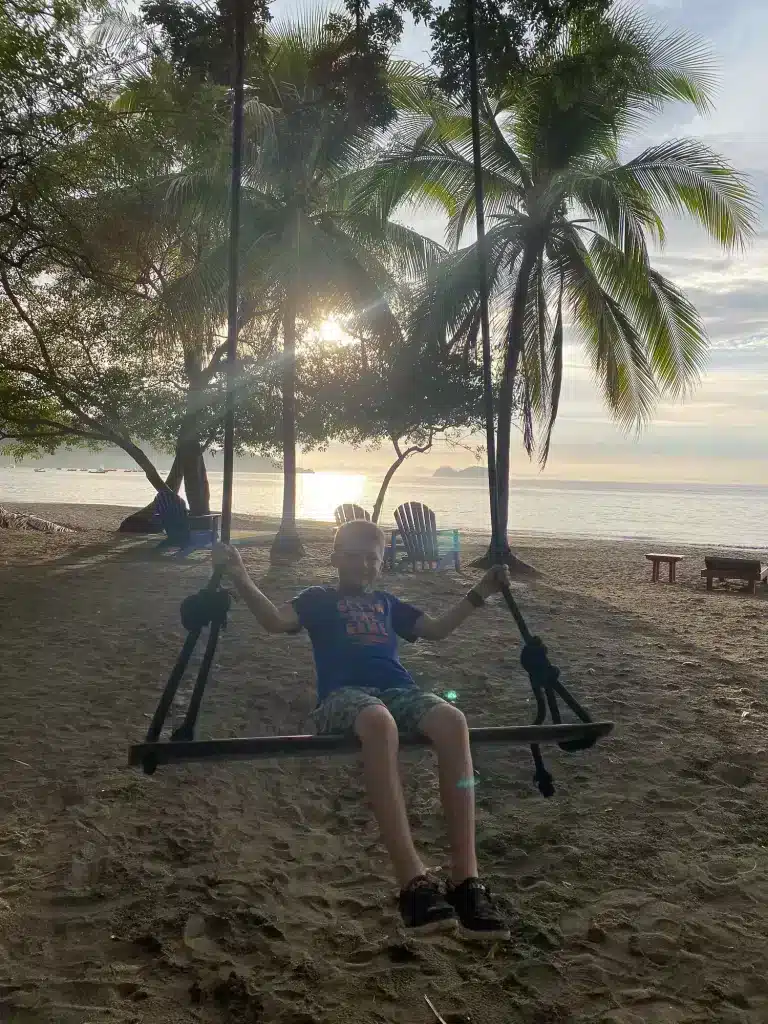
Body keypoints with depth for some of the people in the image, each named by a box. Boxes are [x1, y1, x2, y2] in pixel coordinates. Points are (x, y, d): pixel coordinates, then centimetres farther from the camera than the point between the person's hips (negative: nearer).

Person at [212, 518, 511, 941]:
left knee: (452, 719, -33)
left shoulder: (387, 603, 34)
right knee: (377, 721, -43)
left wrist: (479, 592, 23)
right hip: (343, 694, -3)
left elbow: (436, 629, 30)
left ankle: (465, 878, -36)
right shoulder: (319, 599, 22)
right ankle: (413, 881, -45)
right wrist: (240, 578, -11)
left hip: (398, 690, 4)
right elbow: (276, 620, 4)